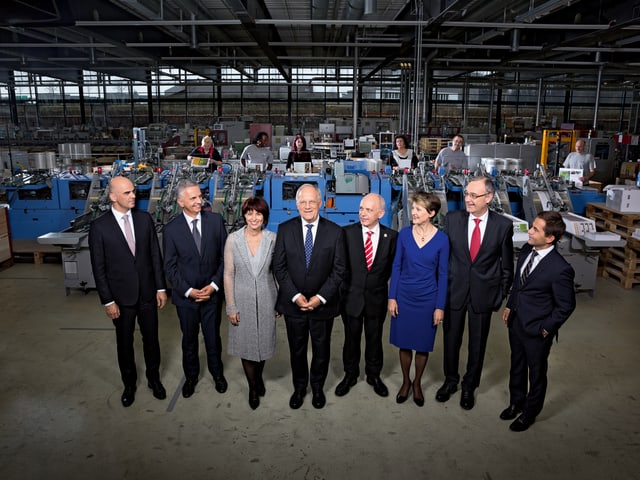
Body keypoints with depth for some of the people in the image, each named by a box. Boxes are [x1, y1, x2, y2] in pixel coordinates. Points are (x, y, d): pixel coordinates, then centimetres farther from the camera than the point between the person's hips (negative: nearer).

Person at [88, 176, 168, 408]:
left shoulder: (145, 219, -4)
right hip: (121, 297, -2)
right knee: (125, 342, 15)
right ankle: (129, 384, 37)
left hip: (147, 293, 2)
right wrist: (107, 301, -8)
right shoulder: (99, 226, -11)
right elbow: (98, 268, -8)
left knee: (151, 338, 15)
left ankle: (154, 378, 36)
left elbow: (155, 255, 1)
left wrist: (160, 287, -1)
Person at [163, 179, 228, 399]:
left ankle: (217, 373, 40)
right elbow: (170, 266, -5)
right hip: (185, 296, 0)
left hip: (211, 292, 0)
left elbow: (224, 257, -4)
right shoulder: (171, 229, -9)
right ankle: (191, 376, 40)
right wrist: (188, 290, -13)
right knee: (189, 339, 18)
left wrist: (214, 285, -11)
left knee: (213, 337, 15)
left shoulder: (216, 220, -7)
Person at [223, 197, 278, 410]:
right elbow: (228, 274, -5)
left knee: (263, 341, 16)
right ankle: (253, 387, 34)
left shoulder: (272, 239, -7)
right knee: (245, 343, 11)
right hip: (243, 300, -1)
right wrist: (231, 306, -6)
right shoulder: (233, 239, -9)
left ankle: (258, 376, 46)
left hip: (266, 299, 1)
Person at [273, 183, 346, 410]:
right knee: (296, 350, 16)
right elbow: (279, 267, -4)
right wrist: (295, 296, -13)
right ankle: (299, 388, 39)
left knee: (321, 350, 16)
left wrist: (320, 297, -14)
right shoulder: (285, 229, -4)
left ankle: (318, 387, 40)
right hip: (293, 304, 1)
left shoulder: (334, 231, -7)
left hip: (323, 304, 0)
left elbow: (339, 270, -7)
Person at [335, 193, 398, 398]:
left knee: (375, 338, 16)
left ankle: (374, 375, 36)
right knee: (351, 338, 14)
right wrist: (342, 288, -2)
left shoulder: (391, 236, -6)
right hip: (351, 295, 0)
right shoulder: (347, 232, -8)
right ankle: (350, 375, 34)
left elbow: (392, 266, 4)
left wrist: (381, 282, 1)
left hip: (377, 297, 1)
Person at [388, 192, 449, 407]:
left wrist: (440, 306, -5)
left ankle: (417, 383, 34)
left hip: (428, 299, -1)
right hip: (404, 297, 1)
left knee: (423, 344, 12)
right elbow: (397, 266, 0)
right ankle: (405, 381, 33)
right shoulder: (404, 234, -6)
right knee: (404, 342, 12)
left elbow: (443, 274, -4)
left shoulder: (441, 239, -10)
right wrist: (392, 297, -2)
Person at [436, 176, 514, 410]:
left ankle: (469, 386, 37)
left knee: (477, 343, 14)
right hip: (454, 290, 1)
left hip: (484, 293, 0)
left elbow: (506, 264, 1)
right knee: (451, 339, 15)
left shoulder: (503, 225, -7)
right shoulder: (452, 219, -6)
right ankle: (450, 381, 39)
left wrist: (502, 294, 1)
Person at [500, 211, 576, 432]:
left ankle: (530, 412, 41)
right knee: (517, 366, 26)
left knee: (536, 372, 18)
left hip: (537, 330, -6)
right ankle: (516, 402, 50)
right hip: (516, 321, 7)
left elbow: (566, 306, -16)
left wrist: (546, 329, -12)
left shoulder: (560, 269, -28)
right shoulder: (527, 250, -7)